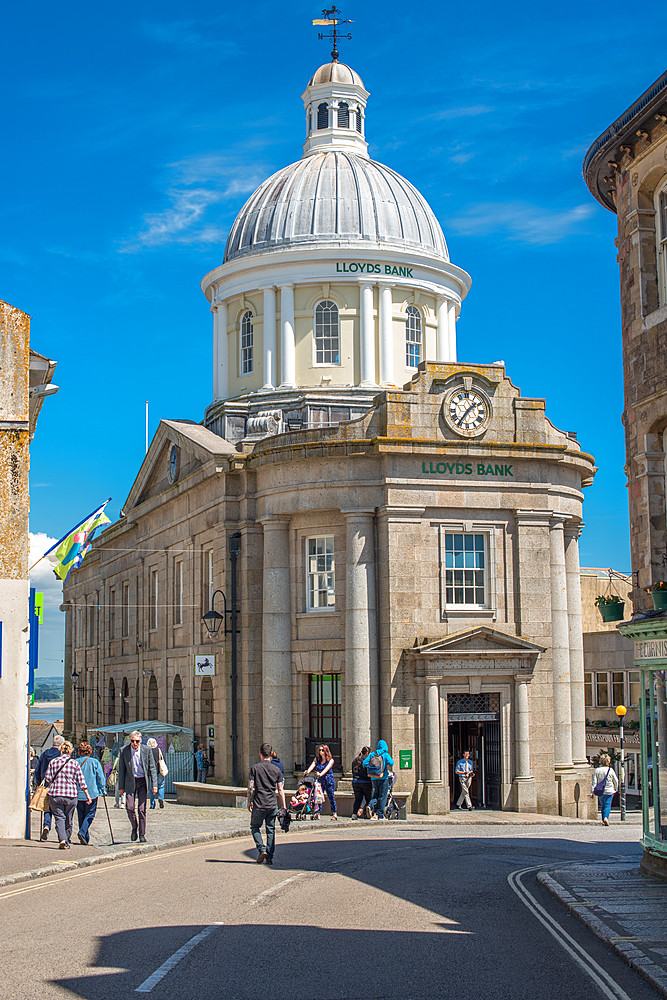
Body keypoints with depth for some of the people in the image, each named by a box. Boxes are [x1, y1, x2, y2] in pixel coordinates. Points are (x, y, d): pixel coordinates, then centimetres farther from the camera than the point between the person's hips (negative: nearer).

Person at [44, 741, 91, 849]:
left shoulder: (53, 762, 1)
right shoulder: (74, 763, 1)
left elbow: (47, 778, 1)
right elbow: (81, 781, 1)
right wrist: (87, 795, 8)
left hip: (55, 794, 0)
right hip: (71, 795, 0)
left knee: (59, 818, -1)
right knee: (68, 819, 13)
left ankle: (62, 839, -21)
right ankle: (67, 841, 22)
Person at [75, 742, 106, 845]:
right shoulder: (94, 762, -1)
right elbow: (101, 777, -2)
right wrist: (102, 790, 8)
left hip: (78, 794, 2)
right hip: (92, 793, -2)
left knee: (81, 816, 12)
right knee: (90, 814, 3)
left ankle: (85, 839, 14)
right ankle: (82, 832, -20)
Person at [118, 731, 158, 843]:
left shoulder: (146, 750, -2)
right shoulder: (124, 751, -1)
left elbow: (152, 768, 1)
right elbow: (121, 769, 3)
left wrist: (154, 784, -5)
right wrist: (121, 786, 1)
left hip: (143, 781, 0)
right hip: (130, 782, 1)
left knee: (142, 809, -1)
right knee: (129, 807, -10)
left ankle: (142, 835, 7)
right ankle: (134, 827, 17)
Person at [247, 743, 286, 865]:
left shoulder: (255, 768, -4)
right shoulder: (276, 769, 4)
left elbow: (250, 787, -6)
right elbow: (280, 790, 4)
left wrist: (249, 802, 5)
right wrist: (283, 806, 9)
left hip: (259, 805, -3)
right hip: (273, 805, 3)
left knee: (255, 827, 15)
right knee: (271, 830, 10)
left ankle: (261, 849, -5)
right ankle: (270, 858, 8)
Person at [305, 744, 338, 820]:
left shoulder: (330, 760, -3)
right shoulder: (317, 759, 9)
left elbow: (327, 768, -18)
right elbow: (312, 765, -7)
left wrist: (321, 774, -37)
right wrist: (308, 771, -28)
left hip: (329, 780, -4)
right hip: (320, 780, 4)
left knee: (331, 797, -2)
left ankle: (334, 814, 9)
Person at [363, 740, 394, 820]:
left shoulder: (372, 754, 6)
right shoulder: (386, 755, -4)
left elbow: (365, 763, -1)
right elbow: (390, 763, -17)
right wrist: (392, 760, 4)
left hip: (373, 778, 3)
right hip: (383, 778, -3)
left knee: (376, 794, 16)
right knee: (382, 796, 3)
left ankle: (371, 805, -12)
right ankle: (380, 815, 3)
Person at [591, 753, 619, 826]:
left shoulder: (597, 770, -4)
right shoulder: (610, 770, -7)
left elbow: (594, 782, -5)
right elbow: (616, 781, 3)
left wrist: (592, 792, -1)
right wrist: (616, 789, 20)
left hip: (600, 792, 2)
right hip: (609, 791, -2)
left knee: (602, 805, 16)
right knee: (607, 805, 0)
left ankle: (603, 820, 16)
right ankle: (606, 817, -22)